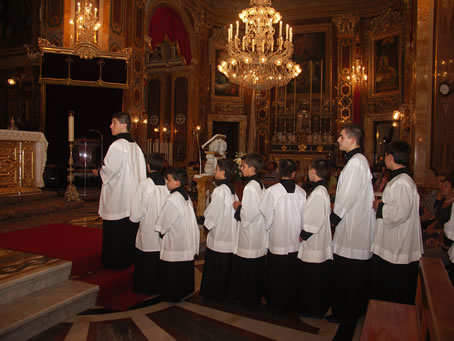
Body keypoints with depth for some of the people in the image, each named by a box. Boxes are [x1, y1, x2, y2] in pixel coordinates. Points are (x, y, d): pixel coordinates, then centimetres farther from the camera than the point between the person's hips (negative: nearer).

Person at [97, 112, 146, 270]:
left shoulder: (117, 145, -16)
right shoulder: (135, 146, 9)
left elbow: (110, 169, -20)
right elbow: (140, 169, 12)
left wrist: (99, 171, 1)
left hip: (116, 195, -8)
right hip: (131, 195, 8)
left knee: (115, 228, 3)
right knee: (129, 227, 15)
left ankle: (115, 261, 12)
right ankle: (129, 256, 24)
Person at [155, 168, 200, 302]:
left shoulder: (172, 199, -21)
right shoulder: (186, 196, 4)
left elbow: (163, 223, -16)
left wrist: (160, 230, 4)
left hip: (174, 243, -8)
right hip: (187, 242, 8)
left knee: (171, 271, 6)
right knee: (185, 268, 18)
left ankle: (172, 295, 17)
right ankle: (185, 289, 30)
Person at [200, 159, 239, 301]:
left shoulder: (219, 190, -20)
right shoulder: (231, 189, 5)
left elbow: (213, 214, -18)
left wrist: (206, 224, 0)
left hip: (219, 236, -8)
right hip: (230, 236, 8)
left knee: (214, 268, 7)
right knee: (226, 267, 18)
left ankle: (213, 293, 20)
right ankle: (225, 292, 30)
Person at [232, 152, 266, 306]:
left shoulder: (250, 187, -22)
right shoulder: (259, 183, 7)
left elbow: (247, 214, -23)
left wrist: (238, 207, -7)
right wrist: (242, 205, 9)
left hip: (250, 235, -9)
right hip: (259, 234, 9)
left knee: (247, 268, 6)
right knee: (257, 267, 19)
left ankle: (249, 298, 19)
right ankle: (256, 295, 32)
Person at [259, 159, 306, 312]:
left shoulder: (272, 191, -16)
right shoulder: (301, 192, -8)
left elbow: (266, 216, -10)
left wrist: (266, 229, 10)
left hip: (277, 241, -2)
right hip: (295, 242, 3)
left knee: (276, 275, 13)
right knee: (292, 274, 16)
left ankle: (276, 304, 27)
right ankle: (291, 303, 30)